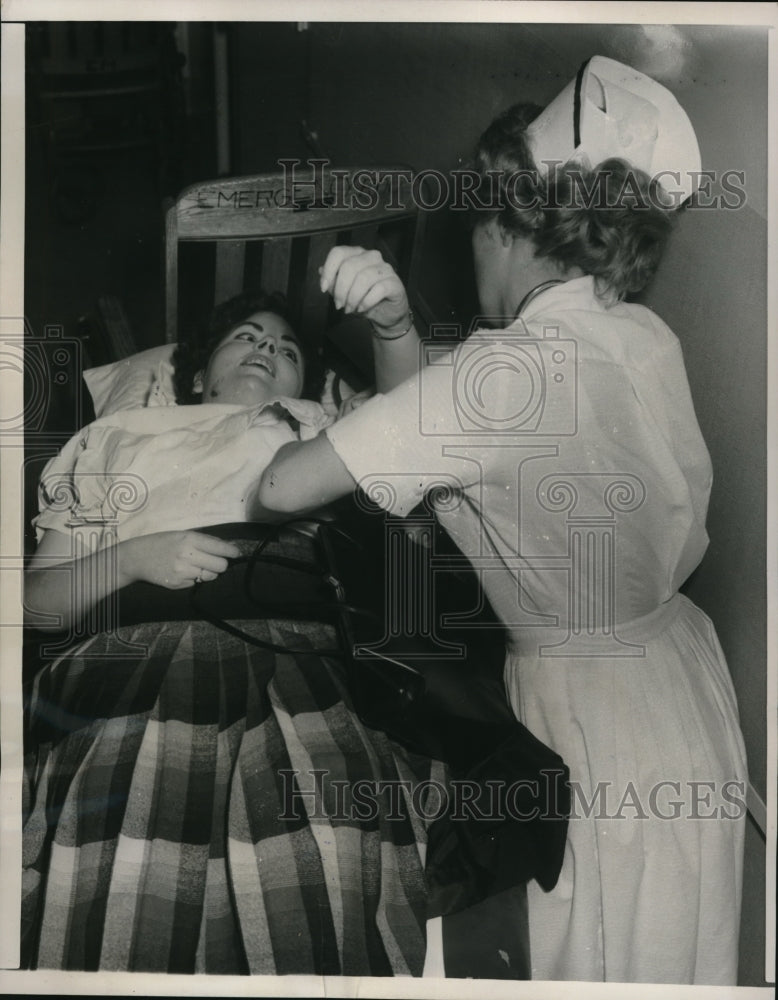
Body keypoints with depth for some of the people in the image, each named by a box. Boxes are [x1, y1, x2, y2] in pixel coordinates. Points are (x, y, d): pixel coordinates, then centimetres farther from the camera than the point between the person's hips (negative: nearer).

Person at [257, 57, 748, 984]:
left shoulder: (515, 368, -28)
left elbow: (284, 486, -24)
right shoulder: (642, 336, -4)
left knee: (593, 956, 16)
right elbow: (441, 423, 6)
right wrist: (397, 322, -9)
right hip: (674, 662, 8)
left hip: (595, 716, -8)